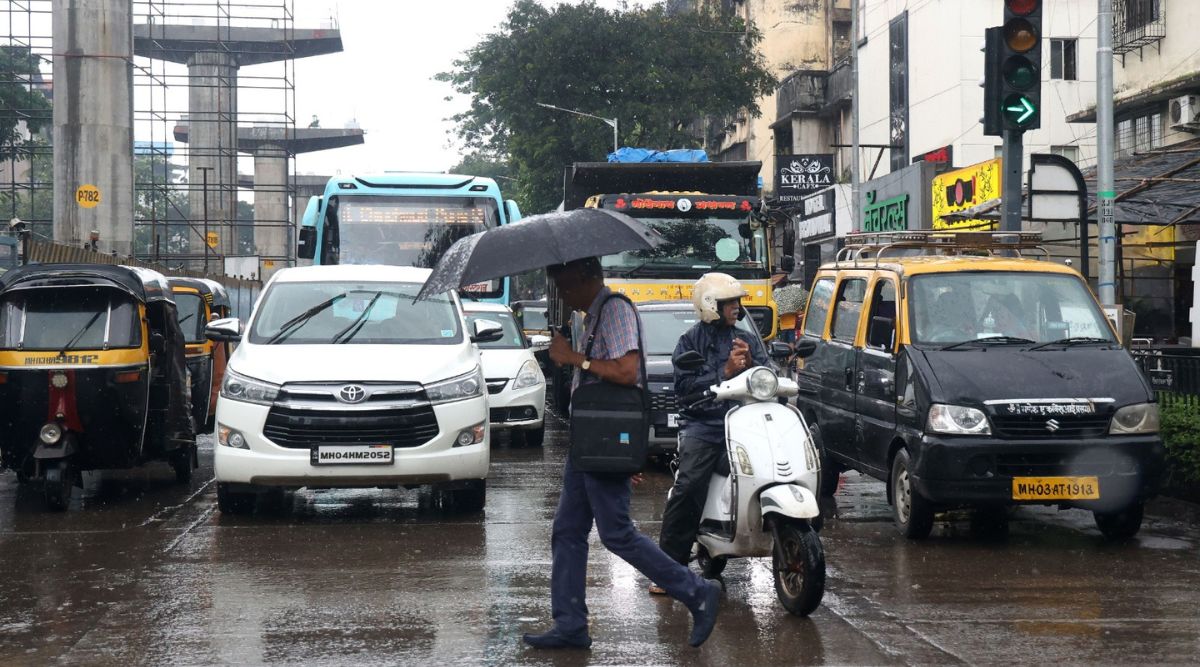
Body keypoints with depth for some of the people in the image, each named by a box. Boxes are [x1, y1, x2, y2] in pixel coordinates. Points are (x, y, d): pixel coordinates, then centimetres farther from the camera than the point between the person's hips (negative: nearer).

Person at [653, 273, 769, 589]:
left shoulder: (748, 341, 22)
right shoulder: (691, 341, 11)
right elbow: (683, 385, -4)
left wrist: (750, 364, -6)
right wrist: (725, 372, -10)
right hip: (703, 424, -4)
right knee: (689, 486, -22)